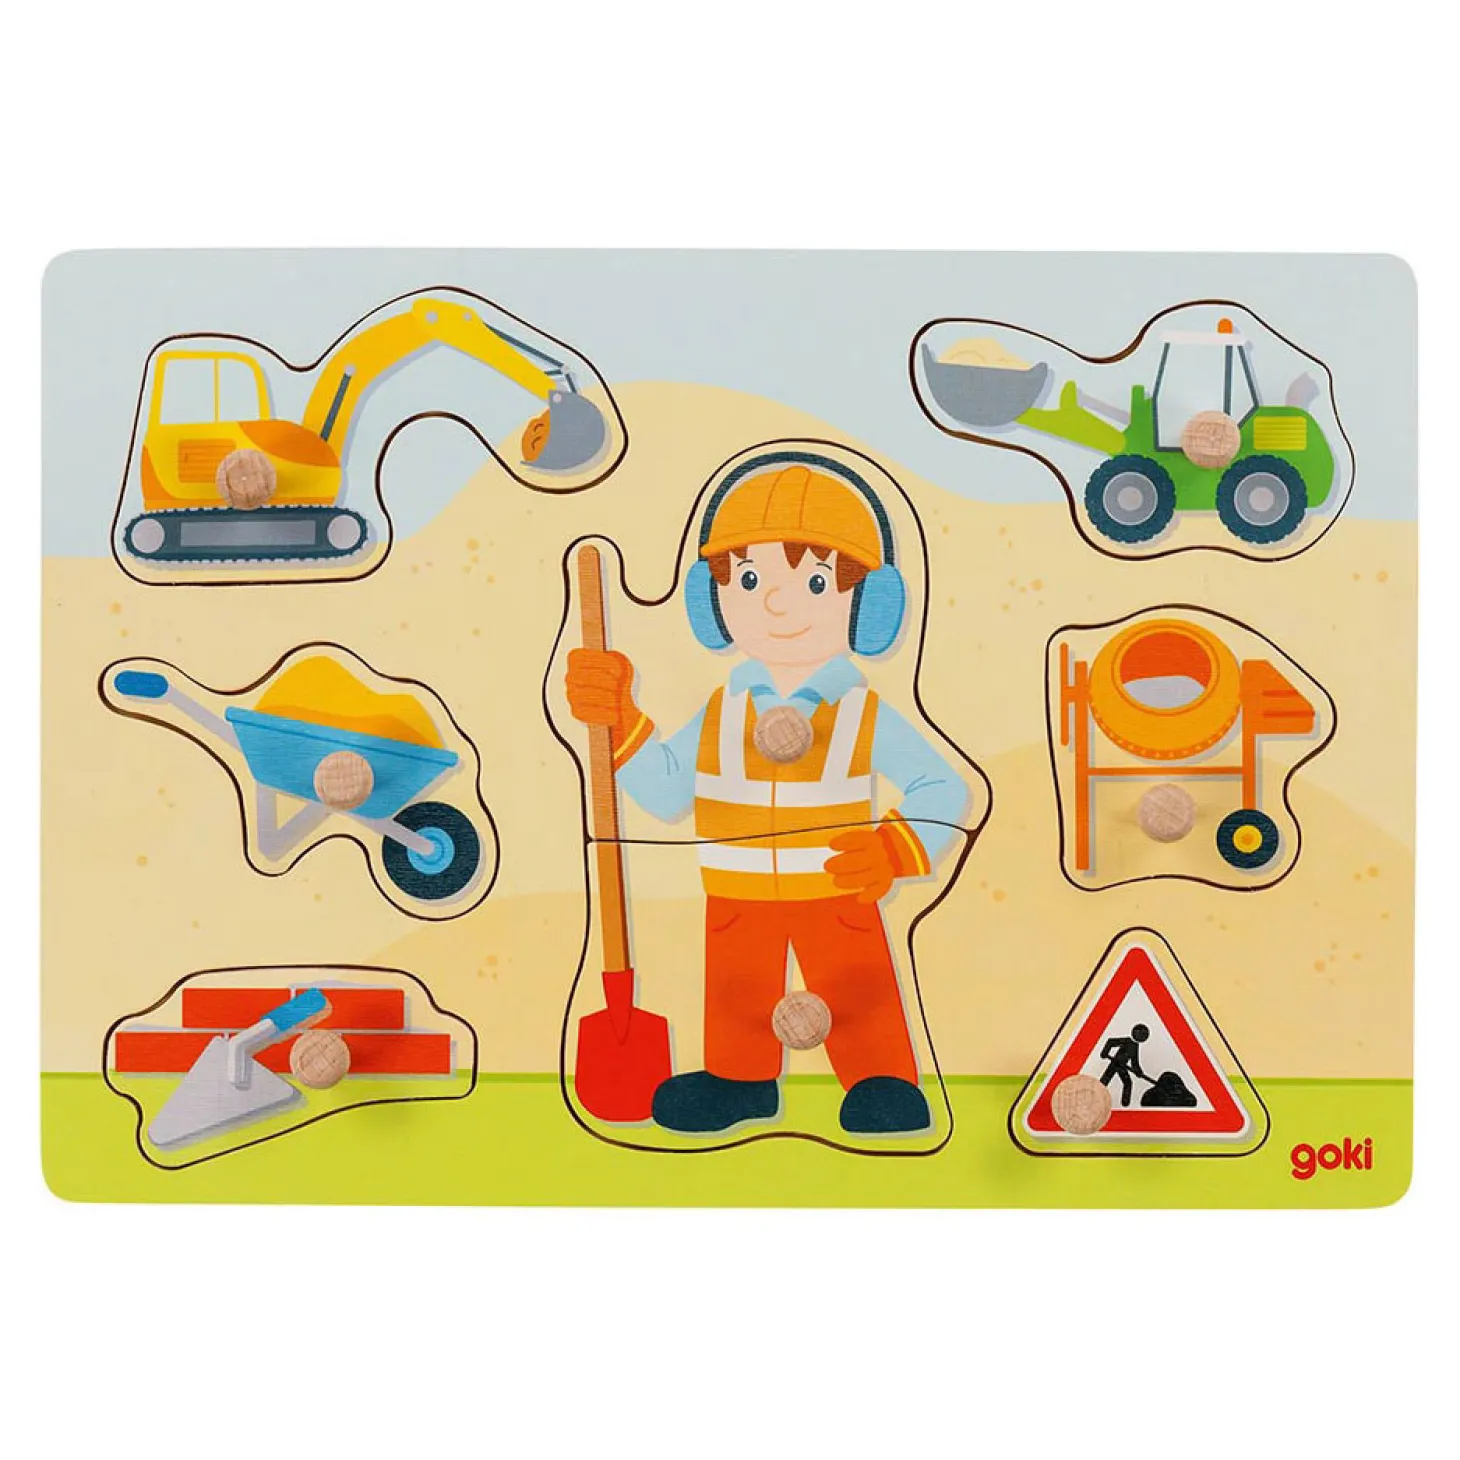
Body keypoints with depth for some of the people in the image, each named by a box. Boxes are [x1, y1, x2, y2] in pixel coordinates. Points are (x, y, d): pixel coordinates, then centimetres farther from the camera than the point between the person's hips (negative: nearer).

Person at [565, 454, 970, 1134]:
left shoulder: (867, 717, -11)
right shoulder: (720, 713, -3)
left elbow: (943, 790, -8)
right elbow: (664, 791, 3)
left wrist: (897, 851, -24)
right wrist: (620, 724, -7)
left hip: (840, 900, -3)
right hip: (738, 906, 3)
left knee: (862, 1008, 4)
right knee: (738, 1009, 17)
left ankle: (884, 1084, 22)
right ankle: (740, 1081, 38)